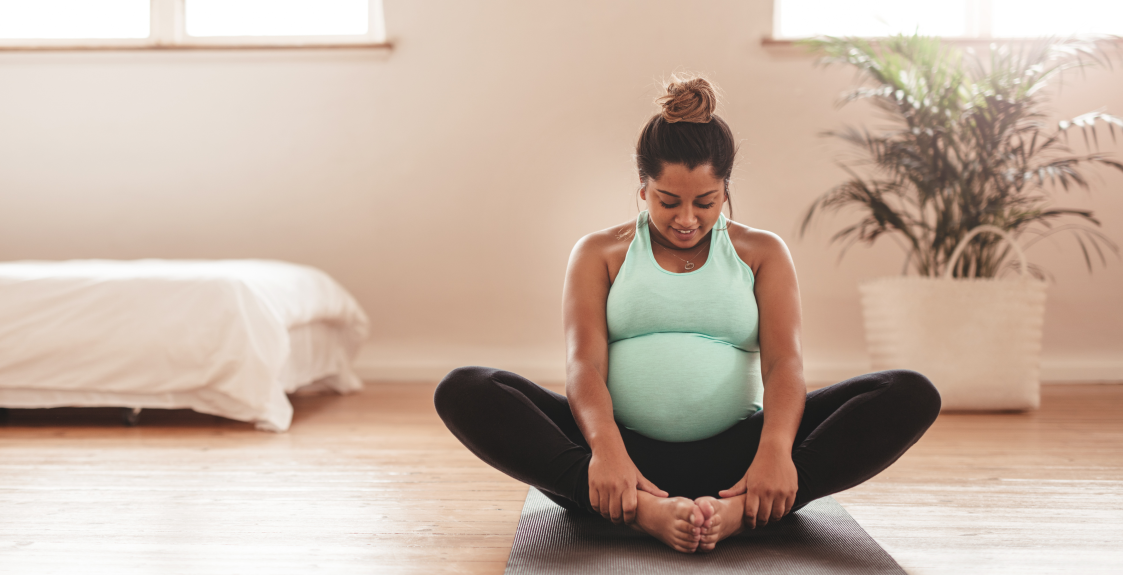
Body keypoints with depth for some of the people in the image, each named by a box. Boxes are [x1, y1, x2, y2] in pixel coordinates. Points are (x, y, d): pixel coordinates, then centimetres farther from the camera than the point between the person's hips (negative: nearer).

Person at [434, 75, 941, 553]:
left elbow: (784, 360, -1)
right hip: (627, 447, 0)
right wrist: (605, 448, -26)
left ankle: (737, 509, -40)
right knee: (462, 391, -24)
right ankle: (643, 510, -42)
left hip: (734, 451, 1)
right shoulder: (600, 254, 13)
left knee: (912, 396, -20)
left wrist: (775, 449, -24)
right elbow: (584, 360, -3)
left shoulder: (762, 253, 15)